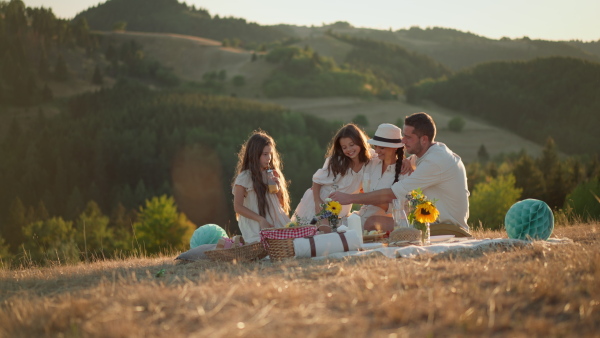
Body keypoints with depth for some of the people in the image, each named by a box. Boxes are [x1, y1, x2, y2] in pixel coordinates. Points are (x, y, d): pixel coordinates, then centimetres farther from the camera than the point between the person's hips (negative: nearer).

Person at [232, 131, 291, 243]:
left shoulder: (272, 174, 16)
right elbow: (238, 207, -7)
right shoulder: (244, 178, -3)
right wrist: (261, 220, -14)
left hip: (277, 225, 6)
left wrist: (278, 187, 1)